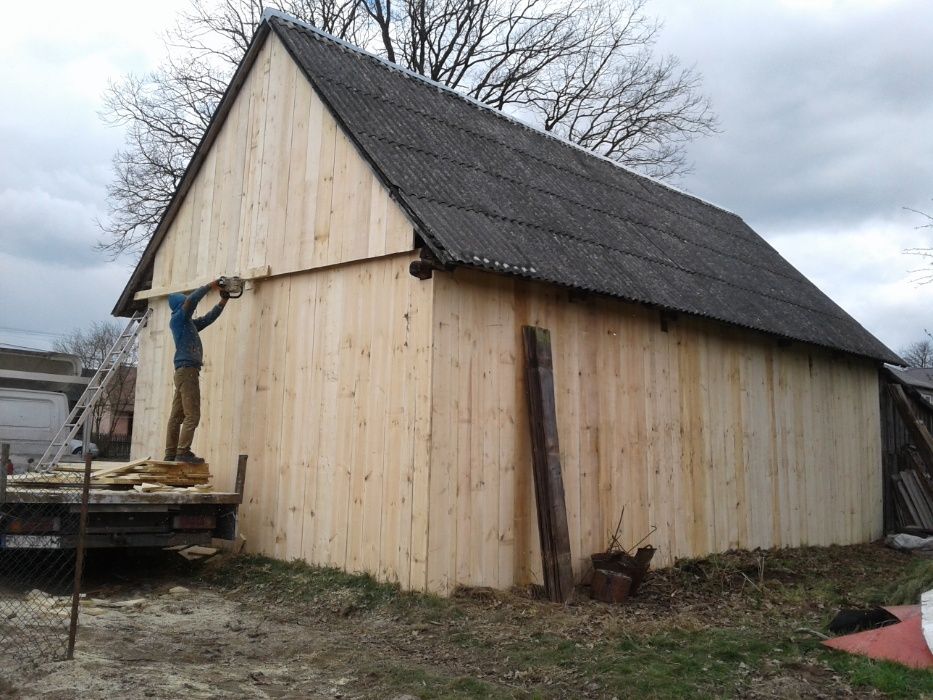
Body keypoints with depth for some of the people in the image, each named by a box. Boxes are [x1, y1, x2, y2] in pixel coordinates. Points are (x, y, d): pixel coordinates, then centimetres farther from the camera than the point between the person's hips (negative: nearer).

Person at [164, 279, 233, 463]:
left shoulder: (189, 323, 24)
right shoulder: (178, 318, -1)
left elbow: (208, 318, 27)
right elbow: (191, 299, -14)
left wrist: (223, 300, 20)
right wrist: (211, 285, -7)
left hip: (184, 371, 9)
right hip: (187, 369, -9)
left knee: (177, 416, 6)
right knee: (192, 415, -13)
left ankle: (171, 454, 6)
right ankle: (183, 452, -17)